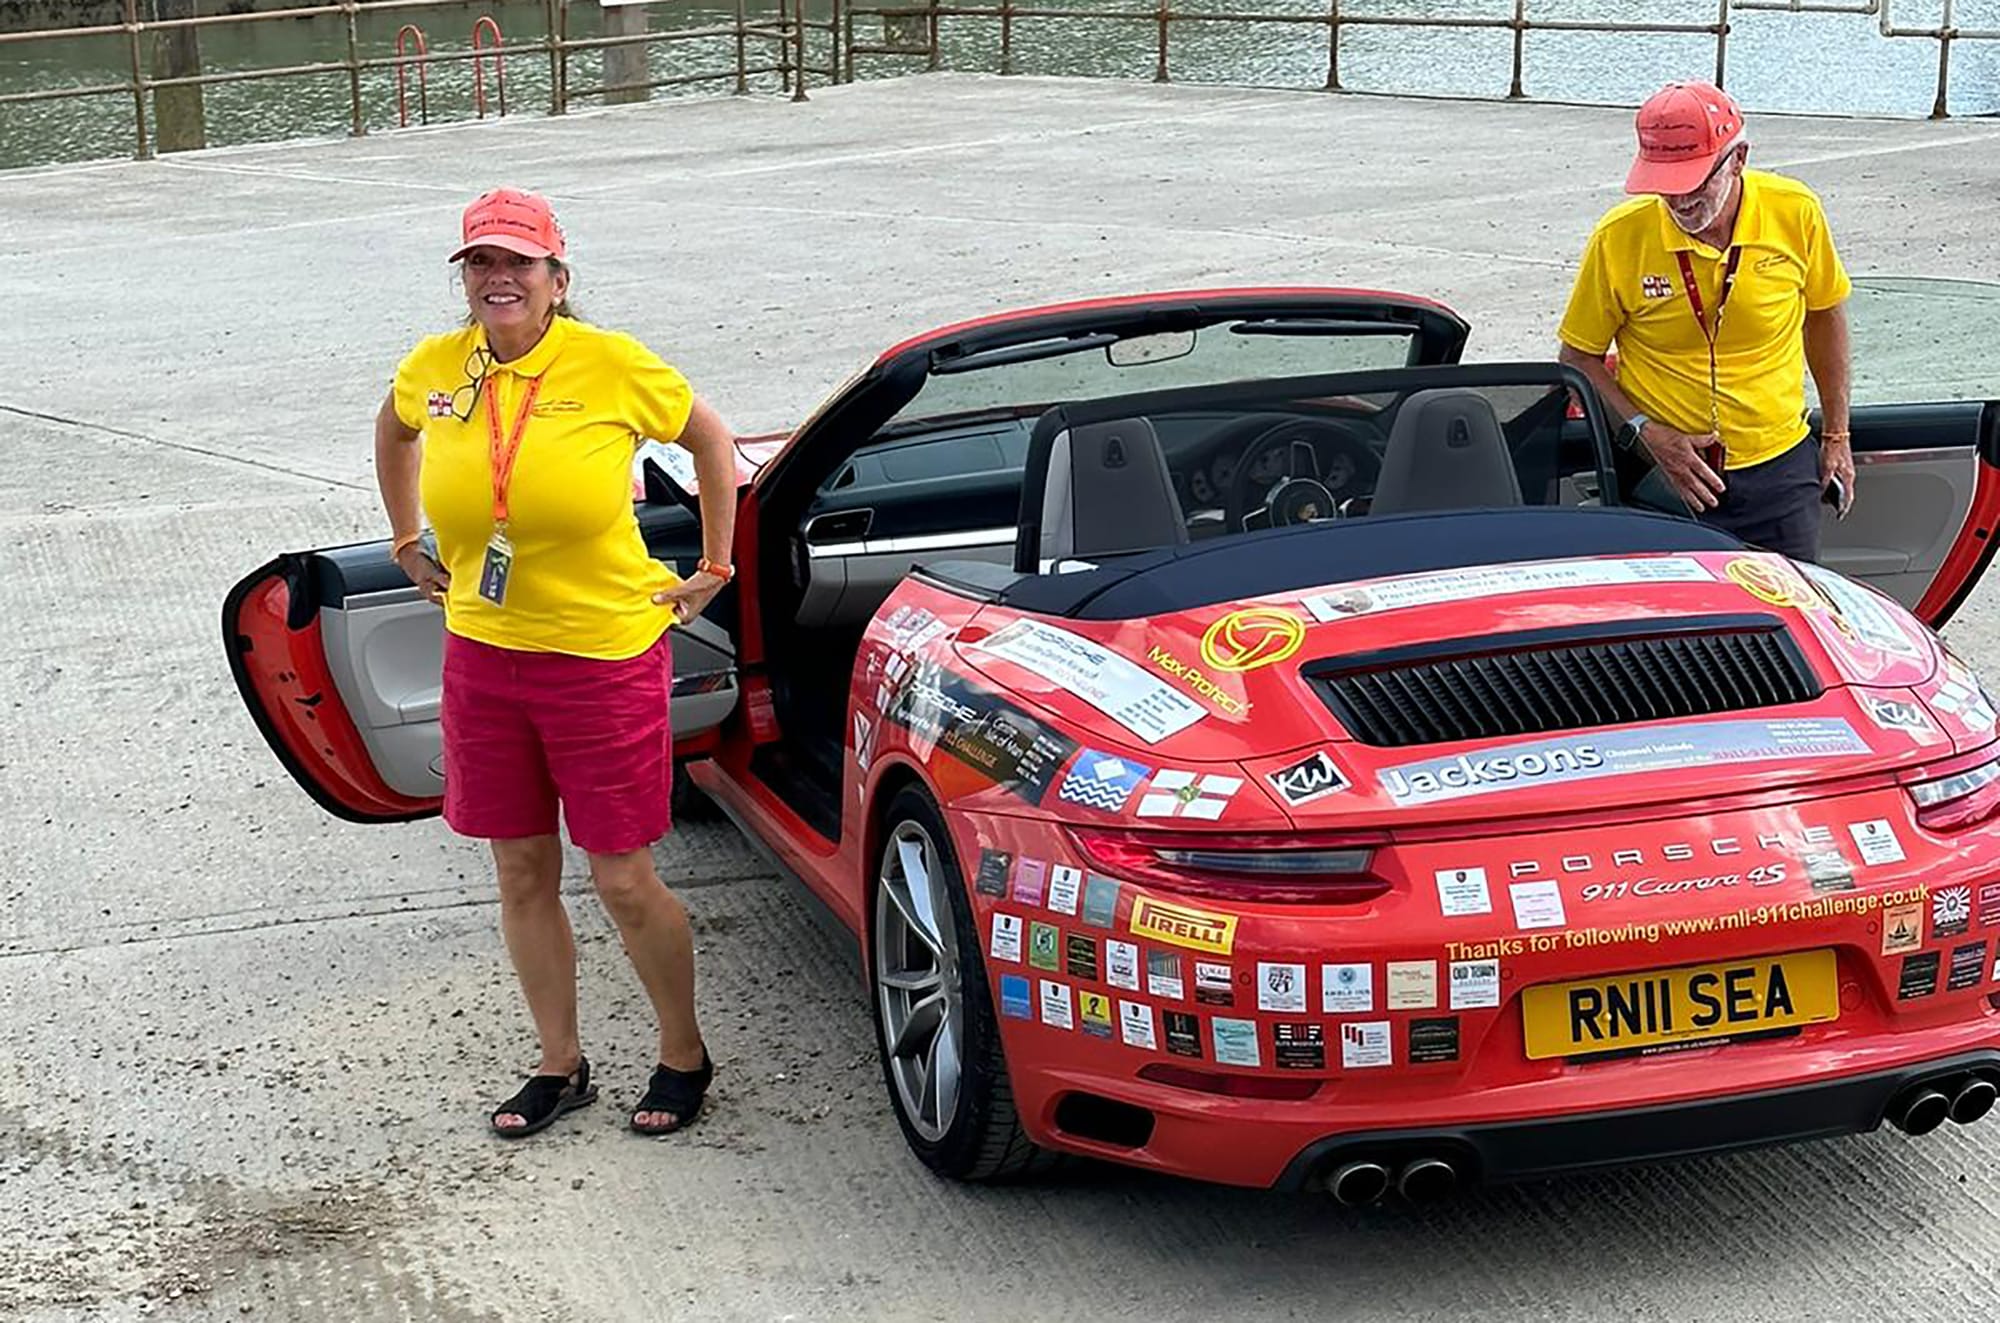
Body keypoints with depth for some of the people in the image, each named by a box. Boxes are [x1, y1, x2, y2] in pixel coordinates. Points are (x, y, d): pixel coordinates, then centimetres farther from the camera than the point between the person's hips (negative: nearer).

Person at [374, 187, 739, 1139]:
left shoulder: (610, 365, -12)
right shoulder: (435, 370, -1)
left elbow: (712, 440, 3)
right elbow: (391, 433, 23)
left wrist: (713, 570, 3)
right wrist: (407, 546, 19)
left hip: (605, 654, -4)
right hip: (482, 654, 4)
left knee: (624, 882, 2)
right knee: (522, 876, 12)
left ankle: (684, 1055, 24)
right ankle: (560, 1066, 29)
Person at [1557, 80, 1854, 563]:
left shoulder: (1795, 213, -8)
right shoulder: (1620, 235, -13)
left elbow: (1824, 314, 10)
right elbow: (1578, 359, -2)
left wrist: (1836, 435, 12)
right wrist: (1648, 434, -14)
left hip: (1780, 466, 2)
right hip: (1663, 474, -1)